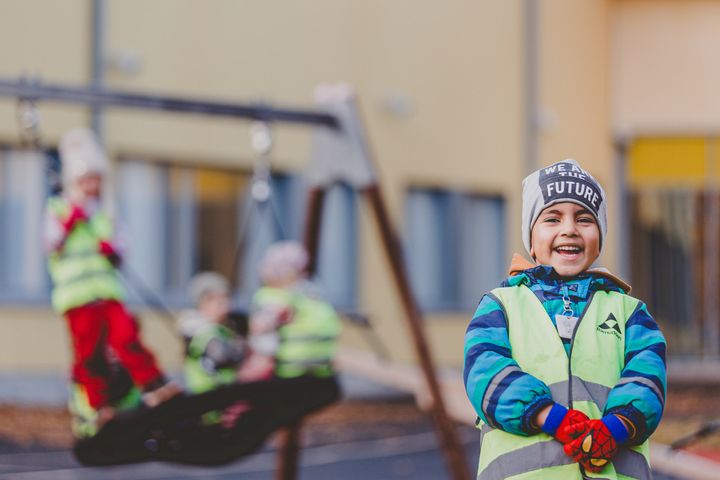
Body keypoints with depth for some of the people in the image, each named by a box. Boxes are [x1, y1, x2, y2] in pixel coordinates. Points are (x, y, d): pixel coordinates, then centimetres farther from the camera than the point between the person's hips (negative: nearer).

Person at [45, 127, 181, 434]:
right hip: (76, 295, -3)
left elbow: (117, 257, 19)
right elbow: (52, 242, -9)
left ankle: (153, 388, -16)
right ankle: (100, 407, 4)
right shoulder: (58, 208, 7)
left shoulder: (103, 214, 20)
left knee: (126, 337, -15)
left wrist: (113, 249, -3)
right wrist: (72, 216, -14)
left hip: (108, 293, 3)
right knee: (88, 350, -4)